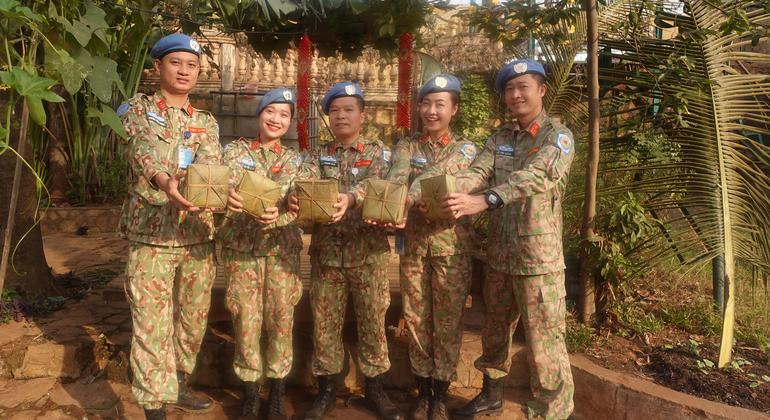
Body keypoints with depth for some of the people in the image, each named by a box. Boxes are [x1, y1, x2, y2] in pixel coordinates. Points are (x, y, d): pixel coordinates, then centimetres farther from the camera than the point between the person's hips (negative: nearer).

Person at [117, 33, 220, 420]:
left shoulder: (206, 122, 13)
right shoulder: (137, 109, 3)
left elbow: (209, 160, -8)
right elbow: (143, 152, -18)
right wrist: (166, 182, -41)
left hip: (197, 232, 4)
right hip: (150, 232, -4)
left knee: (193, 316, 13)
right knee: (152, 322, -3)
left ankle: (179, 385, 33)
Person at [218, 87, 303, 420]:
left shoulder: (295, 160, 8)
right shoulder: (234, 150, 6)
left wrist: (276, 216, -27)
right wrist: (228, 197, -32)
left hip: (281, 247, 1)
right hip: (240, 246, -1)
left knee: (281, 318, 3)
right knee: (246, 318, 3)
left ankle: (277, 393, 19)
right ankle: (250, 392, 20)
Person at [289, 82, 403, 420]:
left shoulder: (379, 153, 3)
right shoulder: (317, 157, 10)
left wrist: (349, 198, -35)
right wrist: (297, 200, -30)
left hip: (368, 252, -2)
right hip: (326, 252, 2)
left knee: (372, 321, 7)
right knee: (324, 322, 8)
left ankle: (374, 388, 24)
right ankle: (326, 389, 25)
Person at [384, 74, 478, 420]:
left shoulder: (465, 149, 1)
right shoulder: (406, 147, 7)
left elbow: (434, 176, -20)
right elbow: (395, 179, -14)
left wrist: (407, 198, -37)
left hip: (451, 245, -2)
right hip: (414, 244, 2)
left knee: (448, 322, 6)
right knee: (416, 320, 10)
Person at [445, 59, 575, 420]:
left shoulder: (558, 136, -7)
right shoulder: (500, 138, 11)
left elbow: (533, 177, -25)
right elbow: (477, 172, -6)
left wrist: (483, 201, -40)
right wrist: (443, 193, -27)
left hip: (538, 258, -6)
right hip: (499, 254, 6)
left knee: (543, 344, 1)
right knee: (495, 331, 20)